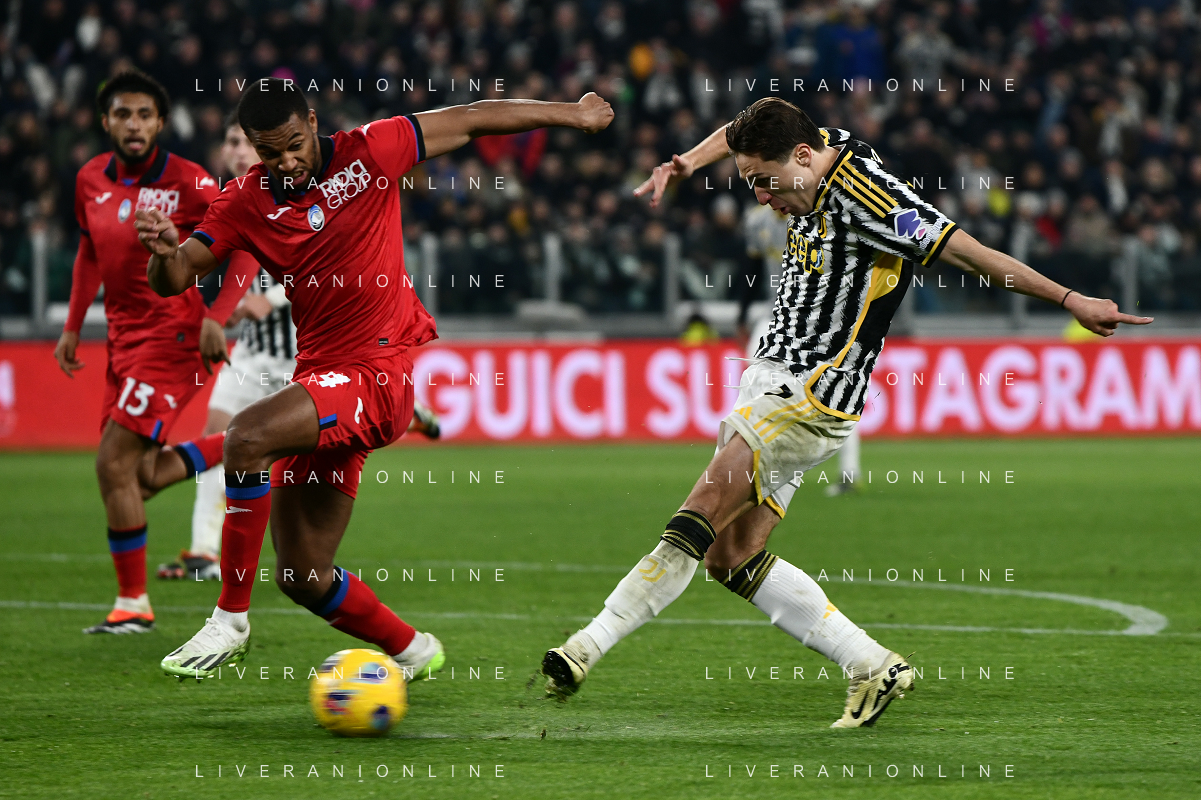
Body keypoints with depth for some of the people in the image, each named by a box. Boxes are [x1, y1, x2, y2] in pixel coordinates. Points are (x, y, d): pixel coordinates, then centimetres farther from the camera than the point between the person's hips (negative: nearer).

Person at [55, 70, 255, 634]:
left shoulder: (187, 182, -14)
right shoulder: (91, 180, 5)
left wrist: (215, 318, -20)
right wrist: (73, 327, 17)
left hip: (172, 335, -7)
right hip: (123, 336, 7)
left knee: (114, 464, -13)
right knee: (140, 478, 8)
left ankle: (133, 604, -4)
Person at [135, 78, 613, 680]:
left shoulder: (366, 152, -5)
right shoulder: (245, 202, 4)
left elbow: (472, 121, 6)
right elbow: (173, 280, -3)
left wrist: (573, 113, 13)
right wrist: (165, 253, -27)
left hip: (379, 372, -6)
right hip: (318, 376, 6)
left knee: (248, 436, -30)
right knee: (301, 578, 4)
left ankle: (231, 619, -20)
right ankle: (411, 651, 29)